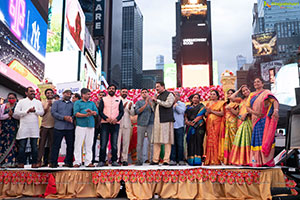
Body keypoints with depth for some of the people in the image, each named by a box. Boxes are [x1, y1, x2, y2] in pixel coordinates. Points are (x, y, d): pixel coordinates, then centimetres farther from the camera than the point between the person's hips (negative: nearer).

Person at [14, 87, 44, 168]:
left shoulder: (38, 102, 14)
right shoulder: (21, 102, 8)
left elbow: (42, 112, 3)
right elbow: (16, 113, -3)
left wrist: (35, 110, -14)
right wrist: (27, 111, -11)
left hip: (35, 128, 2)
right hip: (24, 127, -2)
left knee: (34, 146, 3)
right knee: (22, 146, -1)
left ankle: (34, 163, 7)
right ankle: (21, 163, 6)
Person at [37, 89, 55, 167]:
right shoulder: (43, 103, 10)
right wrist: (47, 107, -9)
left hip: (53, 126, 0)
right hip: (44, 126, 0)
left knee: (51, 145, 1)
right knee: (42, 144, -3)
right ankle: (39, 161, -1)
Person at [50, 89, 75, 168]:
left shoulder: (72, 104, 17)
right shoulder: (56, 103, 11)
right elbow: (53, 112, -1)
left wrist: (71, 118, -13)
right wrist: (64, 117, -12)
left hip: (70, 127, 3)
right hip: (59, 127, -2)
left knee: (70, 145, 3)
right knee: (56, 145, -2)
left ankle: (68, 162, 13)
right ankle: (53, 163, 5)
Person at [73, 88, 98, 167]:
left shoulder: (92, 103, 19)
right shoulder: (77, 103, 8)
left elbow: (96, 112, 6)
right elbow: (76, 113, -6)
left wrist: (91, 112, -15)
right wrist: (85, 115, -18)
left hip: (91, 126, 4)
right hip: (80, 126, -3)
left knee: (89, 145, 4)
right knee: (78, 144, -4)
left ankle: (88, 162, 8)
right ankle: (77, 162, 1)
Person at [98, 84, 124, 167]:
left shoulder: (119, 100, 14)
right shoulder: (103, 99, 11)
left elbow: (121, 111, 7)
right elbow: (100, 111, 3)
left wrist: (116, 119, -11)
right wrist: (107, 118, -13)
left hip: (115, 123, 1)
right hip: (105, 123, -1)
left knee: (114, 143, 1)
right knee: (103, 143, -4)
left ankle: (114, 161, 6)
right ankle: (102, 161, 1)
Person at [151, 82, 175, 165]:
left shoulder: (169, 94, 4)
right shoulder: (158, 96, 25)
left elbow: (168, 104, -13)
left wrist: (157, 101, -9)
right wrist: (154, 101, 11)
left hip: (166, 120, -6)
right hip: (157, 121, 7)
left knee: (167, 140, -7)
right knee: (156, 141, 2)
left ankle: (166, 160, -5)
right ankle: (155, 160, 5)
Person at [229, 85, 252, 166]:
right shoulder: (242, 100, 22)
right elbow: (231, 97, 15)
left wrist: (246, 114, -19)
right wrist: (238, 90, 20)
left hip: (247, 121, -5)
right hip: (240, 121, 5)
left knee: (246, 139, -10)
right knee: (240, 139, -2)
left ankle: (247, 160, -9)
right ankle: (240, 160, -2)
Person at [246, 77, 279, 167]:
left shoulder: (266, 92, 2)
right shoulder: (252, 95, 17)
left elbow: (275, 101, -14)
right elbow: (248, 107, 11)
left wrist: (275, 110, -34)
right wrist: (255, 113, -10)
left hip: (265, 119, -5)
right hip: (256, 120, 5)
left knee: (266, 138, -11)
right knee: (257, 138, 1)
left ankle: (267, 161, -10)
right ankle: (258, 161, 4)